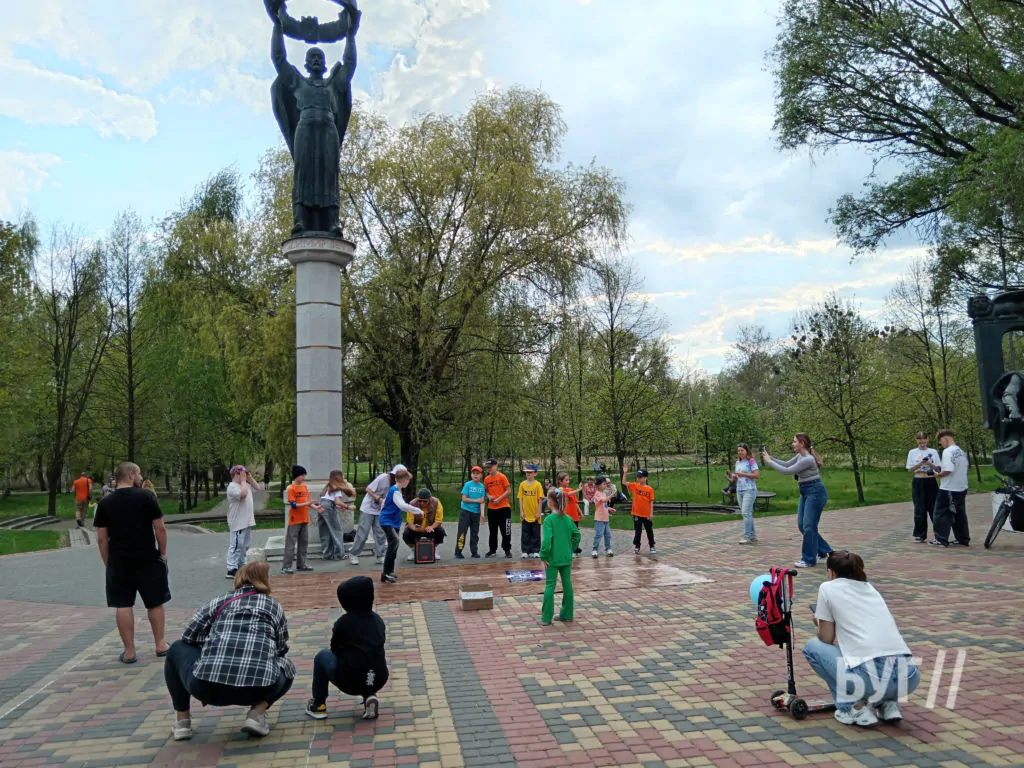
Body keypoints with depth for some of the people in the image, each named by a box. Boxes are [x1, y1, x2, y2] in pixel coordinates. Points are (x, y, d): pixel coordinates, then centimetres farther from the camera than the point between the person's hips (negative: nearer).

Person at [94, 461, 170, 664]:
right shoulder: (146, 496, -7)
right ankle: (160, 645, 19)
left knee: (123, 605, 7)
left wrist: (108, 563, 11)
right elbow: (160, 528, -7)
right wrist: (163, 552, 4)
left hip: (118, 562, 2)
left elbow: (102, 538, 2)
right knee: (154, 603, 11)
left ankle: (129, 652, 9)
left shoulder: (105, 503, 1)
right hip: (148, 559, -2)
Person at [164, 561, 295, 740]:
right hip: (258, 688, -1)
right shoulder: (274, 606, 19)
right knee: (287, 667, 34)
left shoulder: (220, 601, 20)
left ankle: (182, 721, 26)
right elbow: (281, 651, 22)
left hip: (207, 685, 1)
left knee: (177, 649, 31)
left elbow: (189, 637, 18)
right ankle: (257, 713, 10)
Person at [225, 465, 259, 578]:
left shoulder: (246, 485, 14)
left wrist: (250, 478, 10)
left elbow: (257, 488, 21)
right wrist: (243, 480, -17)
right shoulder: (232, 487, -14)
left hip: (247, 521, 9)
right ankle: (231, 570, -7)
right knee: (236, 546, -8)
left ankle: (241, 565, 25)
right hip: (237, 523, -9)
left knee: (244, 546, 16)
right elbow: (243, 494, -28)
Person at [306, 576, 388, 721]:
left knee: (322, 656, 21)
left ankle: (318, 706, 23)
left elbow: (335, 649, 8)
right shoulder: (378, 620, 6)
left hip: (350, 682, -4)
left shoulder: (344, 622, -7)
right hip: (378, 680, 4)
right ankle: (369, 697, 15)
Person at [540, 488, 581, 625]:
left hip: (553, 558, -5)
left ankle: (546, 618, 7)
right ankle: (567, 614, 21)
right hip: (567, 558, 5)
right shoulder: (568, 518, 1)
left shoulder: (549, 519, -16)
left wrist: (544, 556, -13)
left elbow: (547, 540, -22)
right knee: (567, 584, 12)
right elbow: (577, 535, 7)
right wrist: (572, 549, 14)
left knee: (550, 586, 3)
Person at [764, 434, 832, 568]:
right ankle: (824, 551, 25)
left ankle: (809, 560, 4)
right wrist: (770, 458, 5)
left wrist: (769, 461, -13)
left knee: (808, 525, -5)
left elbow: (787, 471, -21)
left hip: (816, 492, -10)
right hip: (805, 492, 10)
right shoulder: (800, 456, 7)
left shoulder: (807, 459, -22)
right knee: (802, 525, 11)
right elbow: (786, 464, 16)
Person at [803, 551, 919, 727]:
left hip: (869, 678, -6)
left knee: (812, 646, 18)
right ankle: (888, 704, 17)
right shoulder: (870, 588, 23)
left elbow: (826, 639, 9)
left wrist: (821, 622, 30)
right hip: (909, 678, 7)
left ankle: (855, 708, 8)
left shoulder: (828, 588, 7)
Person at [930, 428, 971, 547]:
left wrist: (938, 475, -7)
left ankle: (941, 540, 0)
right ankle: (963, 539, 19)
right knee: (960, 514, 15)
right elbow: (962, 468, 16)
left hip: (949, 489, -9)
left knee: (942, 514, -1)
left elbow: (947, 471, -25)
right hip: (962, 488, 9)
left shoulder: (948, 451, -16)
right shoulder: (961, 452, 11)